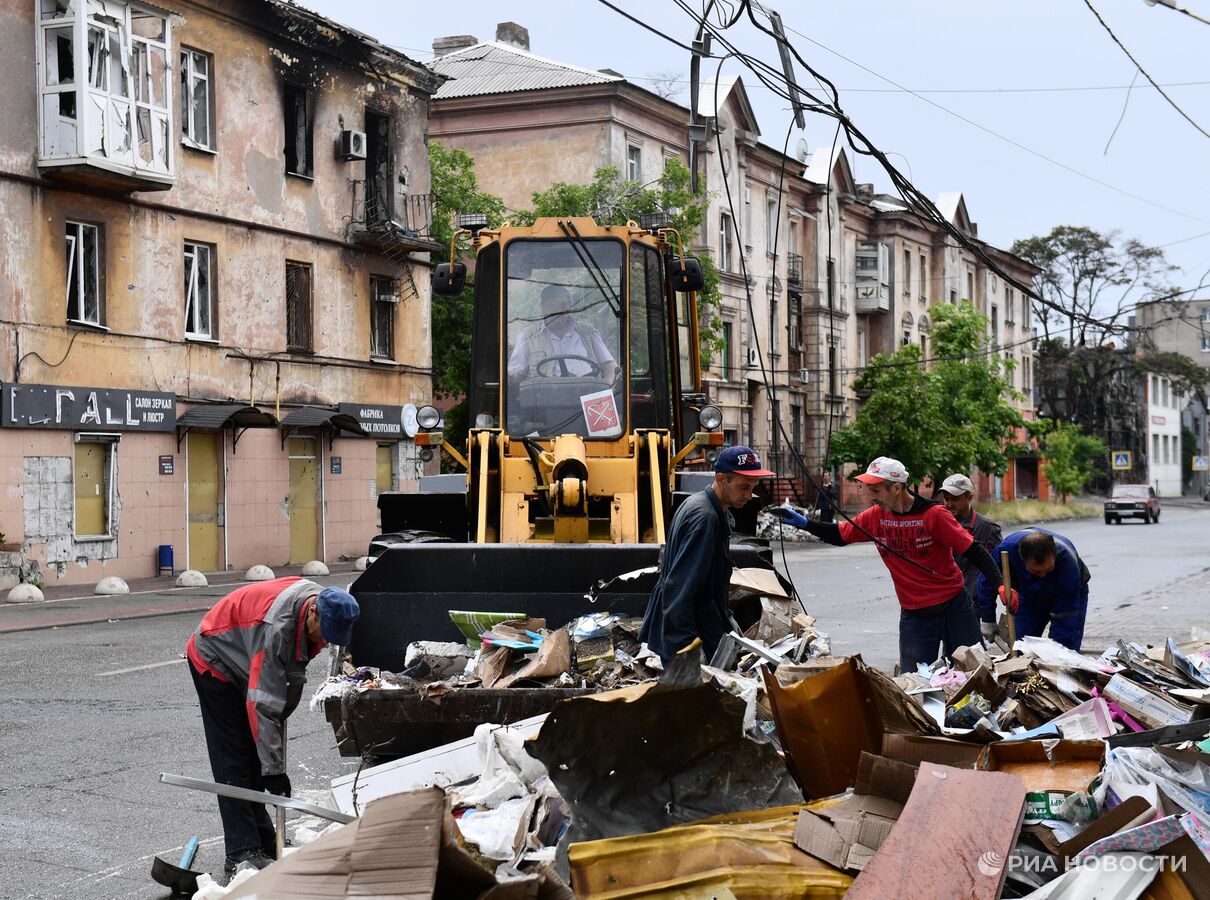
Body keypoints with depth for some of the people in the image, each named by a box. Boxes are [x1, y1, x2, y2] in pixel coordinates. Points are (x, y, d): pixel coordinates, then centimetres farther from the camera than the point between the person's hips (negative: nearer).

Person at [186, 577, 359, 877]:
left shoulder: (323, 605, -14)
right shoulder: (276, 627, -41)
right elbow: (261, 705, -39)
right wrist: (273, 769, -38)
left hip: (243, 663, 9)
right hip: (214, 662, -8)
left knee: (253, 756, 10)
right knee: (234, 761, -12)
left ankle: (264, 842, 15)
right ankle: (242, 854, -12)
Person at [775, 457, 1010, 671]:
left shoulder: (933, 514, -16)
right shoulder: (875, 516, -2)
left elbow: (971, 549, -15)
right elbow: (840, 536, 11)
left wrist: (999, 582, -25)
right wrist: (804, 523, -1)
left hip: (954, 607, -4)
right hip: (914, 616, 4)